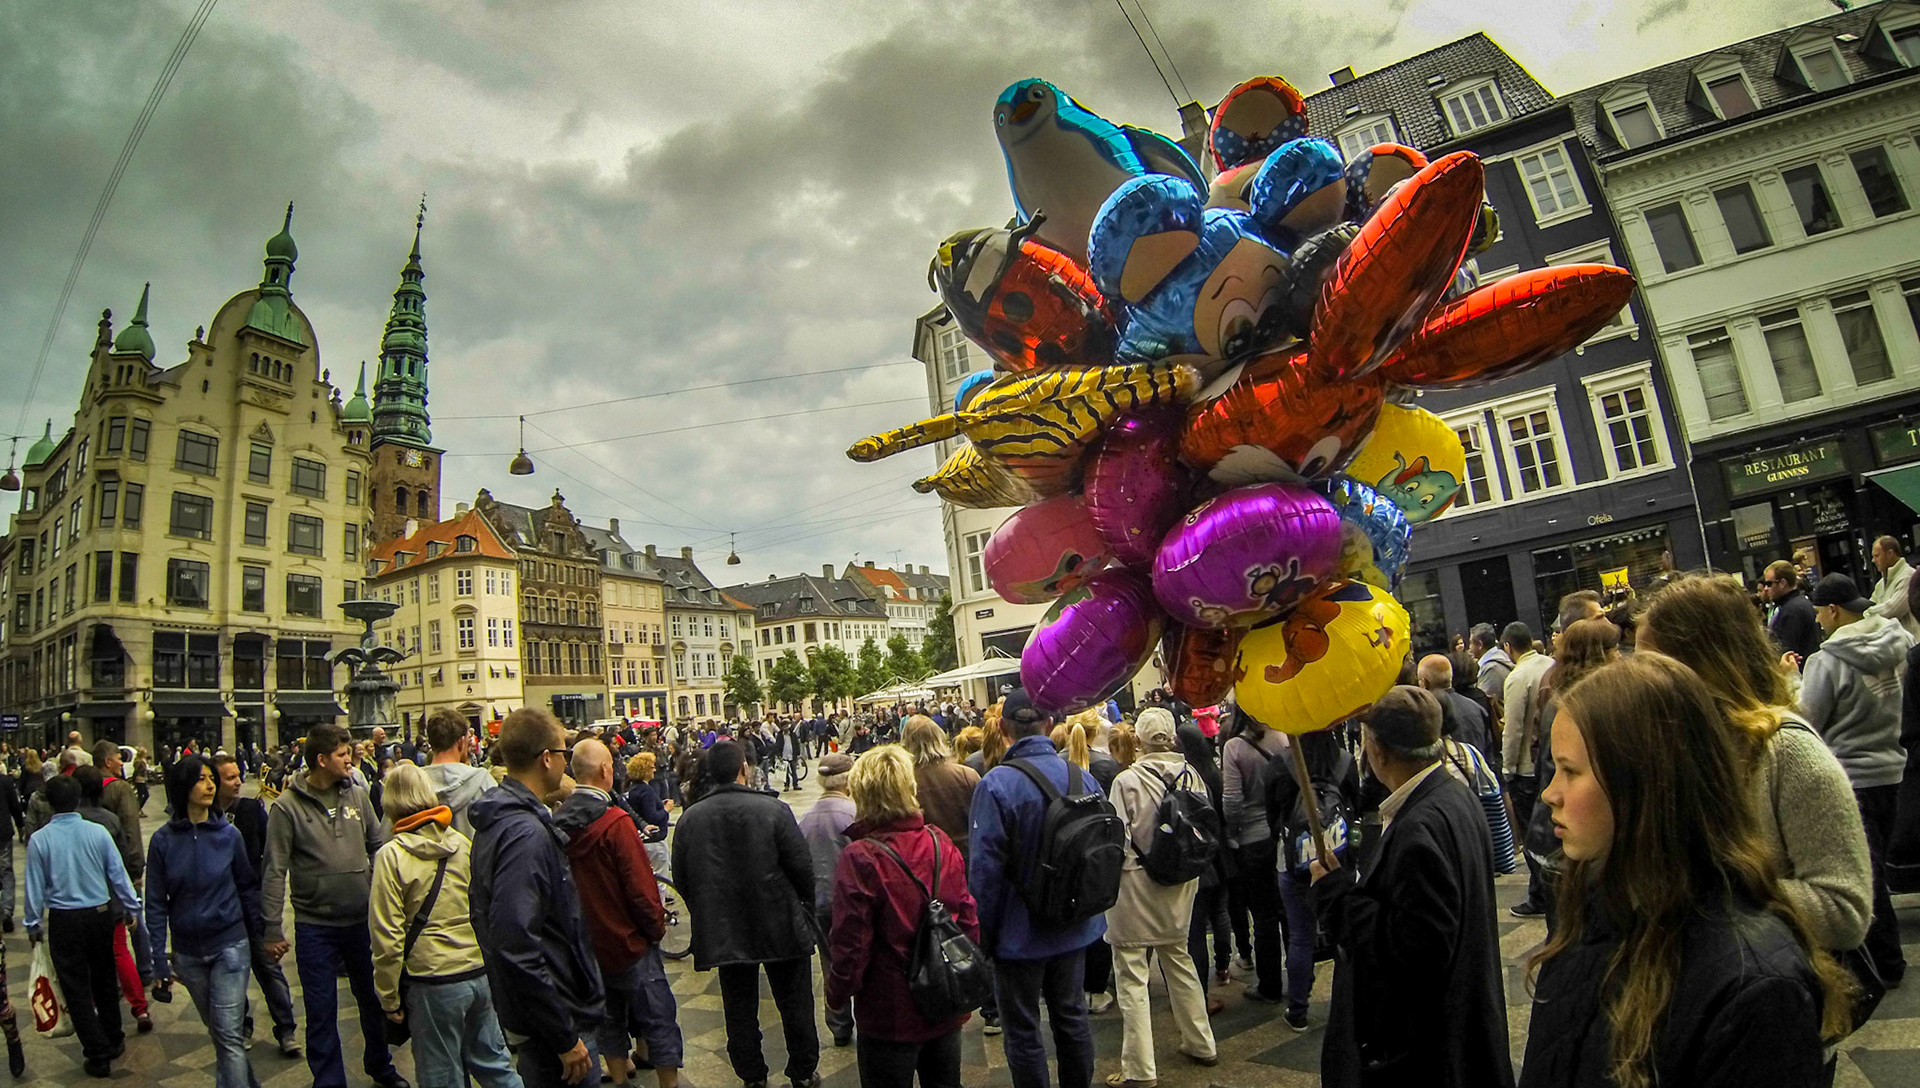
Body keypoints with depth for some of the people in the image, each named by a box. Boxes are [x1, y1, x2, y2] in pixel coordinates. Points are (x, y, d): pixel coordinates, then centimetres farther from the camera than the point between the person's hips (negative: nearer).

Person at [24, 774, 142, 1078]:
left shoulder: (39, 840, -12)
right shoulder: (98, 832, -8)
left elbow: (36, 887, -5)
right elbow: (119, 874, -2)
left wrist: (33, 925, 10)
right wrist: (133, 908, 10)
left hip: (64, 921, -2)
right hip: (100, 914, 2)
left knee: (76, 988, 8)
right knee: (105, 979, 19)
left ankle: (99, 1055, 12)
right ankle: (114, 1041, 33)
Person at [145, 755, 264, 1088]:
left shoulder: (229, 834, -6)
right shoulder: (163, 841, -5)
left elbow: (247, 887, 2)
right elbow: (156, 904, 0)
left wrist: (260, 933, 1)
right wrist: (159, 959, -3)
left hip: (230, 945, -2)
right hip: (188, 953, 2)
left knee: (229, 1033, -6)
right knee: (217, 1031, 15)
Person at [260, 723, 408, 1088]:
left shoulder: (357, 794, 0)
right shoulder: (287, 806, -11)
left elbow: (378, 845, 8)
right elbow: (275, 871, -8)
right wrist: (272, 929, -8)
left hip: (362, 918, 3)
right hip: (315, 925, -3)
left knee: (374, 999, 18)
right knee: (321, 1012, 8)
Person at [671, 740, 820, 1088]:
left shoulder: (690, 817, -7)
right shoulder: (773, 809, -17)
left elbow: (682, 879, 3)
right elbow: (801, 866, -13)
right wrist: (806, 904, 6)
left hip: (723, 931, 3)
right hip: (780, 928, -2)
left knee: (740, 1008, 18)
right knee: (795, 1005, 15)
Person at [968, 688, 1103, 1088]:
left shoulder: (996, 784, -22)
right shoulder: (1082, 777, -6)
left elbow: (985, 867, -20)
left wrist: (982, 934, -8)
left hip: (1020, 932, -5)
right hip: (1074, 928, 5)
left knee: (1022, 1033, 11)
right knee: (1072, 1017, 22)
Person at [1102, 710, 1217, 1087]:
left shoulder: (1127, 780, -19)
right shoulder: (1192, 776, -6)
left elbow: (1118, 839, -16)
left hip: (1135, 886, -5)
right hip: (1180, 886, 6)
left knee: (1132, 976, 4)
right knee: (1179, 960, 24)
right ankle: (1201, 1044, 36)